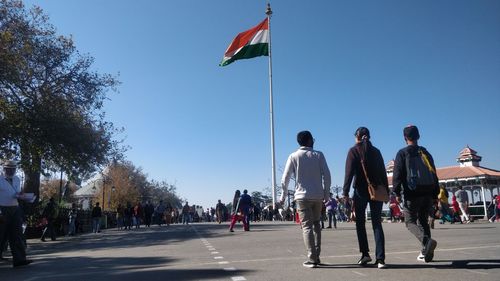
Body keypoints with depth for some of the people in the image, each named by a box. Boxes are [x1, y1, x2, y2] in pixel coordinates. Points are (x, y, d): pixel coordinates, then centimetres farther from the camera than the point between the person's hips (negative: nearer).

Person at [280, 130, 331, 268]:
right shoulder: (318, 155, 4)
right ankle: (316, 256, 14)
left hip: (302, 196, -2)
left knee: (307, 226, -2)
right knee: (316, 224, 15)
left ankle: (312, 258, -9)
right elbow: (327, 176, 0)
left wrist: (283, 196, 5)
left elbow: (285, 178, -2)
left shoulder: (293, 156, 1)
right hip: (318, 196, 2)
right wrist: (326, 194, 7)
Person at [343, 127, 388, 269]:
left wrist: (345, 192, -10)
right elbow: (383, 173, 10)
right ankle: (380, 258, -4)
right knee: (377, 224, 4)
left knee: (360, 222, 10)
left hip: (361, 190, -3)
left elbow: (349, 172, -9)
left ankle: (365, 253, 6)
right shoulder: (376, 151, 12)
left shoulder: (354, 150, 0)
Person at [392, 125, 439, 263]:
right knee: (423, 220, 16)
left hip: (412, 194, -5)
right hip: (428, 193, 5)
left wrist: (397, 192, -7)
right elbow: (434, 173, 14)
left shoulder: (402, 153, -3)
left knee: (410, 222, 2)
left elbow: (397, 174, -10)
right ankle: (425, 252, 14)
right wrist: (435, 194, 18)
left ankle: (427, 241, -24)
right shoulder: (425, 152, 12)